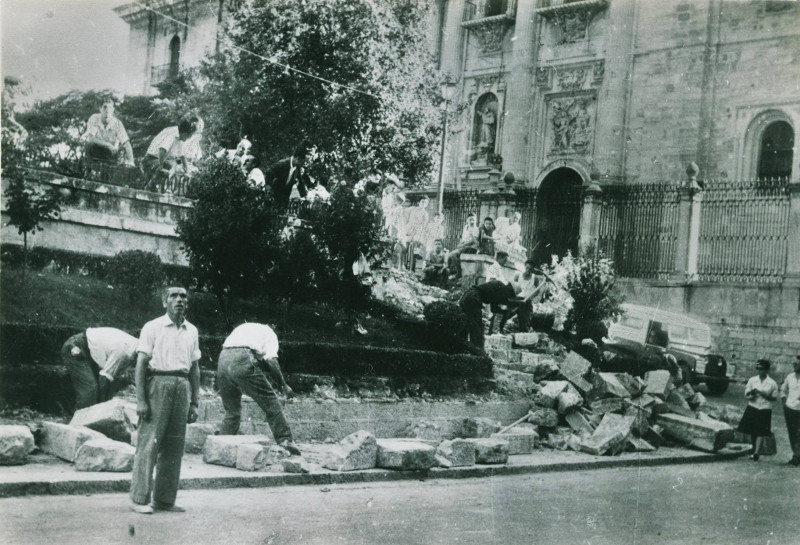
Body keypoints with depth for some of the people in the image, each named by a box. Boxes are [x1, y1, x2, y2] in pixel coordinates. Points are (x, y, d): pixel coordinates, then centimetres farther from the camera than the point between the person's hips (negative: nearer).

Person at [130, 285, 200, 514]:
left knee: (174, 447, 6)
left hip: (183, 387, 5)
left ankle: (165, 500, 14)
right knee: (149, 443, -6)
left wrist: (194, 403, 12)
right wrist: (141, 400, -11)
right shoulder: (153, 328, 0)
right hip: (158, 383, -5)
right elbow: (141, 364, -4)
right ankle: (139, 499, 0)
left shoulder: (192, 331, 14)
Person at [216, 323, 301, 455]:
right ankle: (285, 439, -3)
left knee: (232, 411, 19)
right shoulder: (268, 332, 21)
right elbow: (271, 361, 5)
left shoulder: (243, 328, 39)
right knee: (270, 403, 3)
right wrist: (283, 385, 11)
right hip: (243, 360, -6)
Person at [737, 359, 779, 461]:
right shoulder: (752, 380, 4)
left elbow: (774, 398, 2)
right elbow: (746, 394, 6)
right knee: (752, 432, 6)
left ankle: (756, 453, -13)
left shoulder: (772, 383, -1)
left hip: (765, 410, -2)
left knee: (761, 433, -8)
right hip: (752, 408, 2)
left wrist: (764, 394, -14)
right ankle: (754, 451, 19)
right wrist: (752, 393, -16)